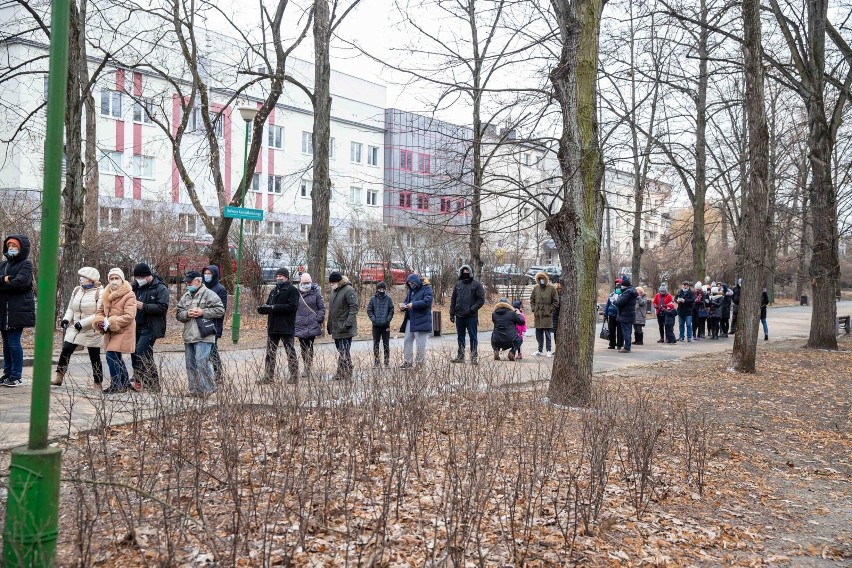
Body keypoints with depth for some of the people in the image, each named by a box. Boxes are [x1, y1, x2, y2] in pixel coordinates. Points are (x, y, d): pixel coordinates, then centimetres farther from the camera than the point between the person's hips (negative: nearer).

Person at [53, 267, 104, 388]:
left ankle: (98, 384, 13)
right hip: (74, 328, 5)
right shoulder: (77, 290, 7)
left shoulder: (100, 293, -13)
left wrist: (82, 323, -23)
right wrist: (66, 319, -4)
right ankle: (59, 377, 6)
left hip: (92, 331, -5)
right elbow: (70, 308, 15)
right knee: (65, 350, -5)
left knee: (95, 357, 3)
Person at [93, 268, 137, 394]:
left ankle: (116, 385, -7)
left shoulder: (129, 295, -13)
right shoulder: (107, 295, 10)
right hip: (110, 332, 8)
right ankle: (125, 384, 30)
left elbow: (129, 316, -21)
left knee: (111, 356, -16)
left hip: (123, 332, -8)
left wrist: (110, 323, -21)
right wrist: (100, 321, -6)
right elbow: (100, 311, 17)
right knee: (117, 358, 16)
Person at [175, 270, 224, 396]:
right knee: (190, 364, 11)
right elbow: (178, 314, 14)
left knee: (201, 363, -12)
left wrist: (203, 312, -15)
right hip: (188, 337, 7)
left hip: (203, 336, -7)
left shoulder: (209, 294, -4)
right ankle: (194, 391, 19)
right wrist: (187, 314, -8)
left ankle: (207, 390, -1)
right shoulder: (185, 296, 16)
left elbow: (220, 310, -8)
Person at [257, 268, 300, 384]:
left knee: (290, 352, 1)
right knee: (270, 353, 9)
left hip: (286, 328, -7)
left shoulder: (292, 290, -6)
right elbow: (268, 305, 19)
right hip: (273, 327, 7)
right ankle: (268, 377, 14)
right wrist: (262, 308, -6)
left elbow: (292, 306, -18)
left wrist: (273, 307, -20)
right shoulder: (274, 291, 18)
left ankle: (294, 376, 8)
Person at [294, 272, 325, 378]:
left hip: (312, 325, -3)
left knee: (309, 347, -8)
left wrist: (319, 320, -5)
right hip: (300, 325, 3)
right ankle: (307, 367, 21)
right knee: (303, 347, 8)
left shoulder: (316, 293, 2)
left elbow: (322, 308, 4)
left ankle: (307, 369, -6)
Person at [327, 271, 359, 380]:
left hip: (345, 329, -8)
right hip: (336, 328, 8)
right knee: (341, 352, 13)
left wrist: (347, 324, -22)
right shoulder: (334, 290, 15)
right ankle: (340, 375, 19)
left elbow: (354, 308, -17)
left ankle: (346, 376, -5)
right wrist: (329, 324, 21)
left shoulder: (348, 290, -12)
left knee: (344, 353, -8)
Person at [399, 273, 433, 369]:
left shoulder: (427, 289, -5)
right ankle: (407, 362, 13)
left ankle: (420, 364, 5)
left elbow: (427, 301, -19)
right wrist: (403, 305, -2)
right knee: (407, 341, 7)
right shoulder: (411, 291, 18)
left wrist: (413, 305, -22)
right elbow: (406, 301, 22)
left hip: (421, 321, -7)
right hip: (410, 320, 7)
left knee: (420, 344, -2)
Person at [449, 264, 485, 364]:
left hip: (471, 316, -5)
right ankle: (460, 356, 19)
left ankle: (474, 357, 2)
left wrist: (472, 309, -15)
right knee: (460, 337, 11)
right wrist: (452, 313, 8)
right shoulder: (458, 284, 12)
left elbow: (481, 300, -5)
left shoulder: (477, 285, -1)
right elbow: (453, 300, 15)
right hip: (459, 316, 5)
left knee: (473, 337, -2)